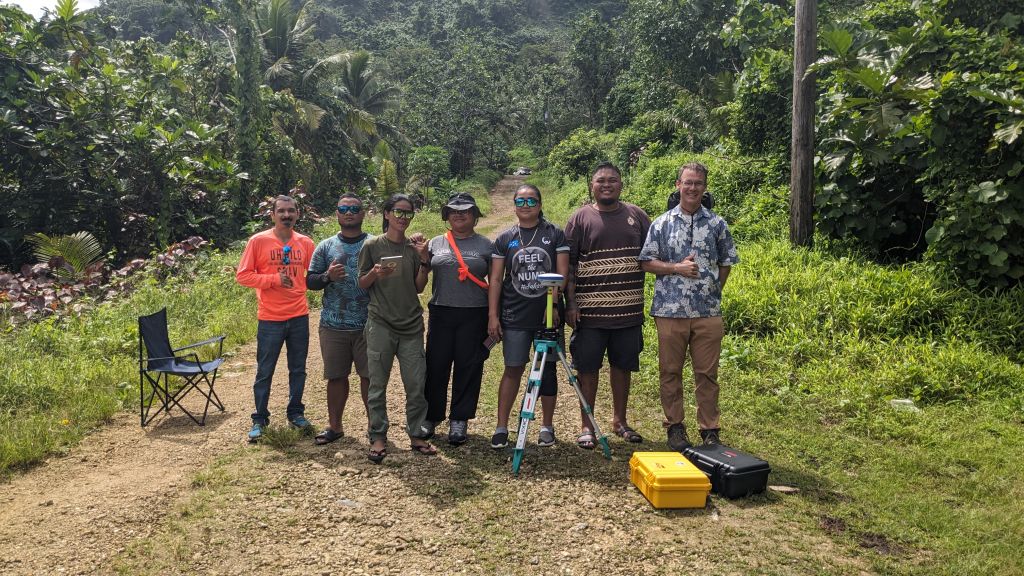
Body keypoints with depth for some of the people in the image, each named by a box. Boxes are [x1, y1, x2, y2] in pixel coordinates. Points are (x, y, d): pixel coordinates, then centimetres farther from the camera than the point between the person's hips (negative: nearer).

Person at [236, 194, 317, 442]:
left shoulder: (305, 243, 4)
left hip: (299, 316, 3)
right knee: (264, 371, 5)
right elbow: (243, 275, -6)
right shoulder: (258, 241, -6)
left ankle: (296, 413, 28)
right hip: (270, 319, -3)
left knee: (298, 369, 13)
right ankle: (259, 419, 18)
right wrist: (273, 279, -16)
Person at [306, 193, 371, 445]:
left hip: (368, 325, -1)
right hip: (333, 326, 2)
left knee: (370, 376, 4)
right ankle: (334, 426, 23)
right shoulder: (325, 247, 8)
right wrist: (327, 277, -13)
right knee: (336, 376, 10)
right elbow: (309, 281, 7)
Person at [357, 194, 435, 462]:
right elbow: (361, 285, 4)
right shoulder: (372, 245, 0)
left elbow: (419, 287, 7)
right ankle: (378, 438, 13)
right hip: (380, 324, -2)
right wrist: (375, 273, -16)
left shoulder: (414, 246, 7)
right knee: (377, 385, 2)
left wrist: (423, 258, -6)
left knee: (416, 385, 4)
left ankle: (416, 435, 17)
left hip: (411, 325, 3)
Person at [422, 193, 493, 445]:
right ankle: (430, 418, 19)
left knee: (468, 367, 3)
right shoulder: (435, 243, 10)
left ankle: (459, 421, 14)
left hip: (474, 315, -1)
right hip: (441, 313, 1)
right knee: (436, 365, 4)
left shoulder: (486, 245, 6)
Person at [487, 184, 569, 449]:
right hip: (514, 316, 0)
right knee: (513, 369, 2)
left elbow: (562, 273, -1)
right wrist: (492, 315, -1)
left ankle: (547, 426, 18)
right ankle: (501, 427, 10)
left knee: (548, 368, 6)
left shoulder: (555, 234, 3)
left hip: (548, 315, 0)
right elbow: (496, 279, 5)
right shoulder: (505, 238, 6)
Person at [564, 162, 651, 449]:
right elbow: (567, 264, -2)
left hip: (629, 309, 3)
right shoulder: (581, 218, 0)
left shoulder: (637, 215, 7)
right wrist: (571, 304, -7)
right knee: (587, 368, 4)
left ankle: (620, 421, 30)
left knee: (622, 366, 14)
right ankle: (587, 427, 17)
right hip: (590, 310, -2)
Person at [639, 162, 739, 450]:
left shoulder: (717, 224, 6)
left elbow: (726, 262, 13)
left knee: (707, 373, 6)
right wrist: (676, 268, -12)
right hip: (669, 310, 0)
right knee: (670, 371, 7)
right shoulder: (661, 223, 3)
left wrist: (713, 292, 3)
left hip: (708, 311, 1)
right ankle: (675, 427, 20)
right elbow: (646, 262, 2)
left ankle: (710, 430, 17)